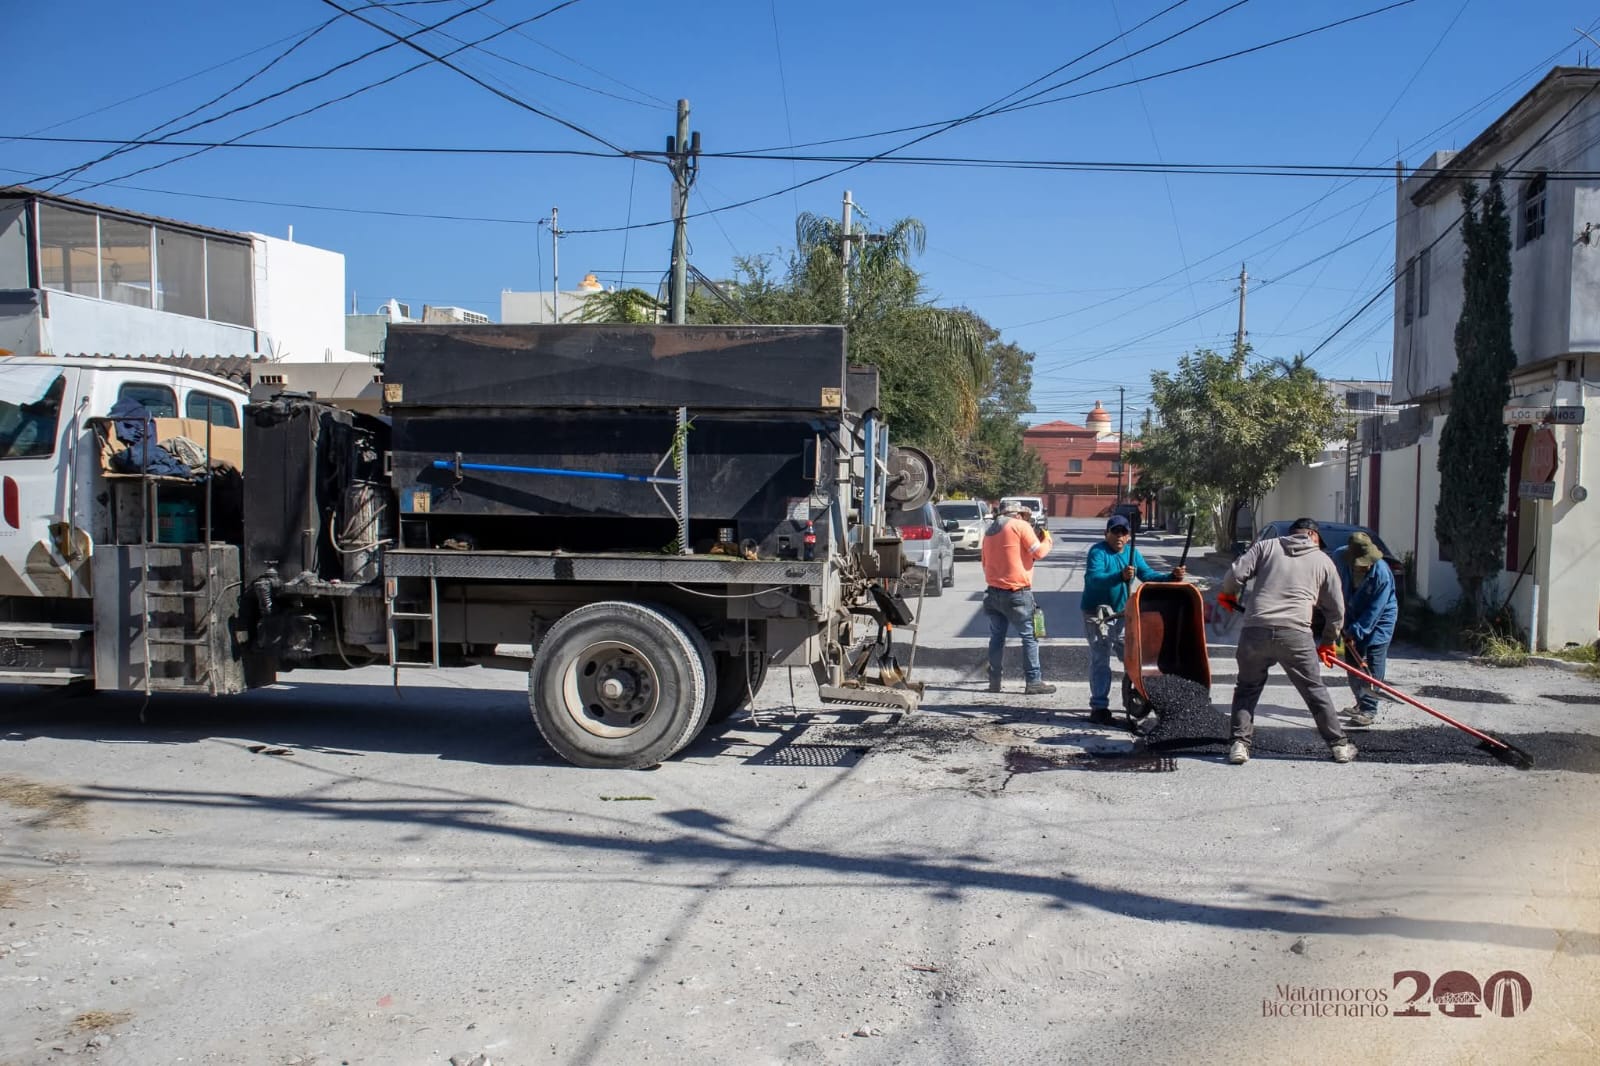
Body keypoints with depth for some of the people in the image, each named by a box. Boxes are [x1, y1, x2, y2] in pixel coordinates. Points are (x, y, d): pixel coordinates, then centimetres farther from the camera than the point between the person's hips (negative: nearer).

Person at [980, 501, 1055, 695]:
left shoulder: (989, 530, 16)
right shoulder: (1021, 526, -6)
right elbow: (1038, 553, -8)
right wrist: (1047, 540, 9)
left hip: (993, 591, 7)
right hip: (1017, 592, -7)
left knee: (997, 637, 11)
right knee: (1030, 636, 0)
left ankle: (994, 680, 11)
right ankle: (1033, 681, -1)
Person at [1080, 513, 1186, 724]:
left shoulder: (1132, 552, 5)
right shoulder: (1097, 551, -15)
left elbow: (1148, 575, 1)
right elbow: (1092, 578, -30)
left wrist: (1171, 577, -15)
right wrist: (1120, 576, -44)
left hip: (1122, 614, 7)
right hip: (1098, 614, -7)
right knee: (1100, 660, -8)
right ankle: (1099, 707, -5)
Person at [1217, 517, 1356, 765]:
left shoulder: (1266, 546, 13)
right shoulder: (1323, 560, 16)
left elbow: (1237, 573, 2)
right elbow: (1336, 609, 20)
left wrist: (1227, 594, 24)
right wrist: (1327, 641, 33)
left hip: (1255, 630, 0)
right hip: (1295, 634, 0)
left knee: (1247, 688, 16)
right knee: (1315, 691, 14)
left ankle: (1240, 744, 9)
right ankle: (1339, 744, 23)